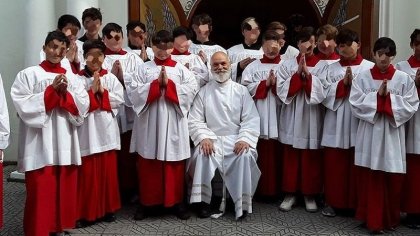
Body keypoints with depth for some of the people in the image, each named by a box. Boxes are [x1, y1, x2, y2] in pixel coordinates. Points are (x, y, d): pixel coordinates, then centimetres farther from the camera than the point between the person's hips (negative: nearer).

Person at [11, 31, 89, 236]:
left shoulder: (71, 77, 13)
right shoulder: (28, 74, 0)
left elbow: (83, 105, 5)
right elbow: (22, 104, -10)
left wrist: (65, 93, -11)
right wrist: (51, 90, -13)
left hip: (65, 143, 4)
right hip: (40, 144, -4)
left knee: (64, 190, 10)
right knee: (41, 192, -4)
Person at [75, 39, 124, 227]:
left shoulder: (111, 78, 7)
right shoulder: (78, 78, -2)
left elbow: (119, 100, -1)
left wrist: (103, 92, -11)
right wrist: (92, 91, -16)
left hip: (106, 131, 3)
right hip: (87, 131, -3)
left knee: (108, 172, 10)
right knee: (87, 173, 0)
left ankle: (107, 209, 23)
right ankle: (86, 213, 10)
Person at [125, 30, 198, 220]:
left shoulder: (181, 69, 7)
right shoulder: (144, 69, 6)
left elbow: (192, 89, -6)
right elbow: (132, 92, -5)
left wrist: (169, 84, -13)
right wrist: (156, 84, -13)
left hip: (173, 124, 0)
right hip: (149, 124, 0)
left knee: (174, 165, 5)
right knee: (148, 165, 6)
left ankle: (176, 201, 17)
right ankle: (147, 202, 17)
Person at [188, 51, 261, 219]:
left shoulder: (241, 91, 8)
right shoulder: (203, 92, 9)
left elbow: (251, 119, 0)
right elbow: (195, 120, 1)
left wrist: (245, 139, -17)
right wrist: (204, 137, -17)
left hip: (235, 139, 0)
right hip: (211, 138, 0)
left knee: (245, 155, -31)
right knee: (202, 153, -31)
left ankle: (242, 202, -17)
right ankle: (204, 200, -16)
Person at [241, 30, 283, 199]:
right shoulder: (253, 66, 8)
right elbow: (246, 88, -2)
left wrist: (276, 84, -15)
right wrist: (265, 83, -9)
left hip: (279, 118, 0)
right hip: (259, 118, 0)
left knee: (277, 156, 4)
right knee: (262, 155, 4)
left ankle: (276, 190, 15)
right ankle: (262, 190, 13)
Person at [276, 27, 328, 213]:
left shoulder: (322, 66, 1)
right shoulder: (287, 65, 4)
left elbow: (322, 92, -9)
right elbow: (282, 91, -5)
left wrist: (308, 73, -17)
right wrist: (298, 74, -15)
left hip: (311, 118, -1)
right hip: (292, 118, 1)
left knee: (311, 159, 5)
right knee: (291, 158, 7)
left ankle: (310, 195, 17)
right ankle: (290, 193, 17)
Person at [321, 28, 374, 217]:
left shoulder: (370, 67, 1)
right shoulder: (332, 69, 9)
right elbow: (326, 95, -1)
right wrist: (343, 84, -11)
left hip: (360, 121, -2)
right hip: (336, 123, 2)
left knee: (357, 165, 3)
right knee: (334, 164, 5)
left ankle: (357, 203, 17)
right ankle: (332, 201, 18)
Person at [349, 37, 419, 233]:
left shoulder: (404, 79, 2)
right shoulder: (363, 77, 2)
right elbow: (355, 104, -5)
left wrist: (389, 98, -14)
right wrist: (377, 96, -14)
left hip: (393, 135, 0)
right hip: (369, 134, 0)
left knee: (393, 181, 5)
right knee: (370, 179, 3)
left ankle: (390, 219, 22)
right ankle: (372, 219, 16)